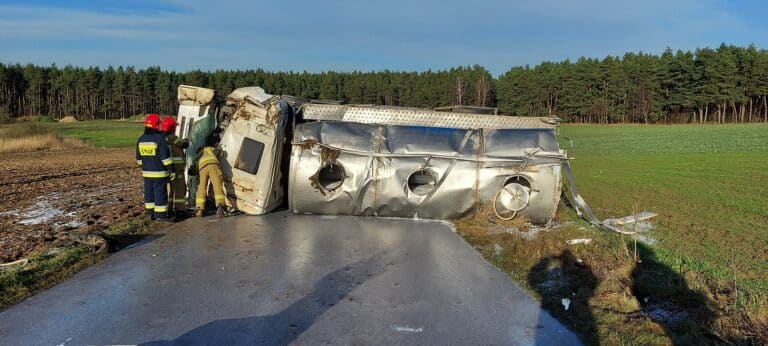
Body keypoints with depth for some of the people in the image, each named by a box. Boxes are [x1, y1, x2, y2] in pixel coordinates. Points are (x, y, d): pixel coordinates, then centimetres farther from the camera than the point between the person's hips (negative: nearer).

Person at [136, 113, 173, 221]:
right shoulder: (159, 138, -16)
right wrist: (170, 169, -12)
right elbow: (165, 156, -17)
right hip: (159, 172, -7)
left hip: (146, 172, 7)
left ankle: (150, 213, 20)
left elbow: (139, 158, 14)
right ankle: (160, 215, 2)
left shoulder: (141, 139, 6)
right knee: (160, 193, -1)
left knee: (149, 192, 14)